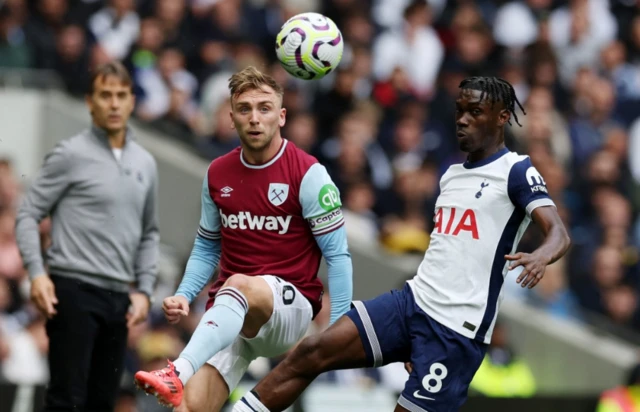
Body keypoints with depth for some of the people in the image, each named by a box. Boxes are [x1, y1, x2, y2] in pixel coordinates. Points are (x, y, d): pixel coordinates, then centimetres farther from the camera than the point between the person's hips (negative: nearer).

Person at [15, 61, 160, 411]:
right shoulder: (70, 155, -3)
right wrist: (37, 273, -15)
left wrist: (144, 290, 13)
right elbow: (28, 215, -3)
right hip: (73, 290, -6)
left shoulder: (145, 163, 15)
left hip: (118, 299, 6)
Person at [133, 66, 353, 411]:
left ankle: (177, 374, -55)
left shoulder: (308, 174, -6)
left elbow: (337, 255, -6)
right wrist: (184, 296, 2)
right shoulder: (217, 174, 9)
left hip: (290, 307, -4)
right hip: (228, 316, 5)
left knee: (240, 285, -39)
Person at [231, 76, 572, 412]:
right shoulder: (451, 174, 18)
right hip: (412, 301, 7)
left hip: (457, 329, -7)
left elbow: (558, 233, -19)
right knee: (312, 353, -7)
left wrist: (540, 256, -43)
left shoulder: (516, 172, -5)